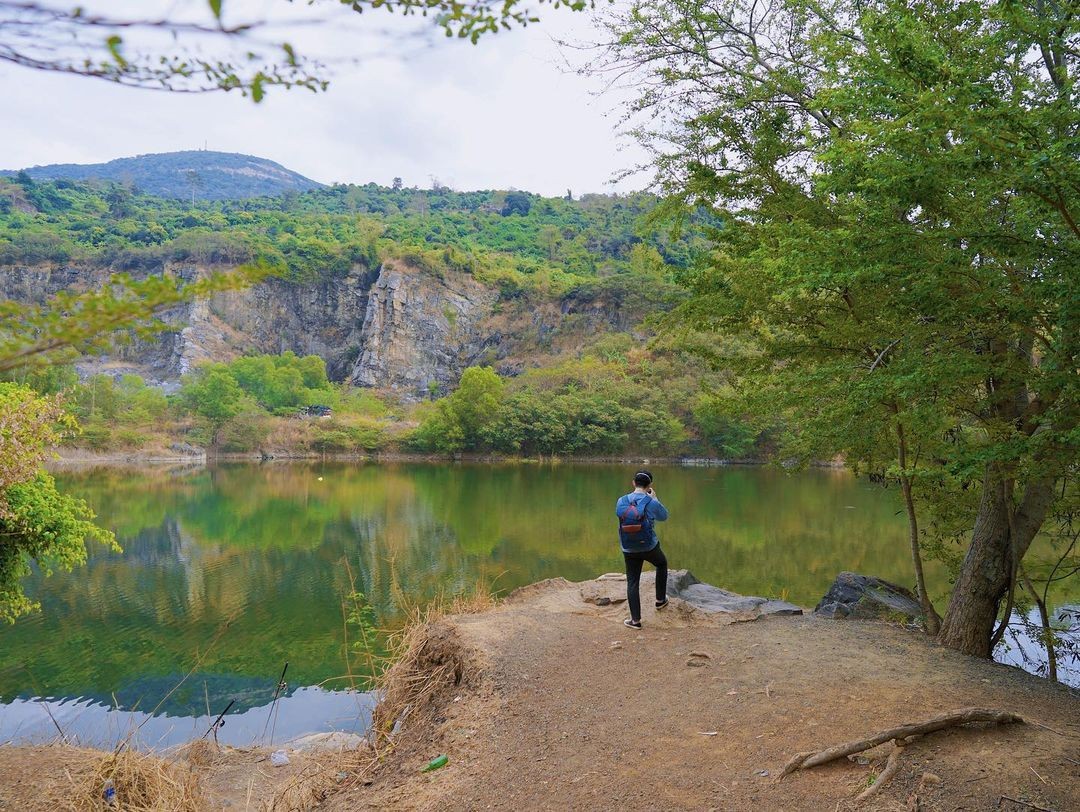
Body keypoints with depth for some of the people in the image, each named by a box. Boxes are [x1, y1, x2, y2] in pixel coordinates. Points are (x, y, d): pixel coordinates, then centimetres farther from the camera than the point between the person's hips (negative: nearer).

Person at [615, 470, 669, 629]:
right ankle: (660, 599, 37)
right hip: (649, 547, -2)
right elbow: (664, 516, 2)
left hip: (629, 549, 2)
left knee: (632, 582, 9)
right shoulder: (651, 502, -16)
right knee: (662, 564, 29)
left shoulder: (621, 501, -8)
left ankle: (635, 620, 10)